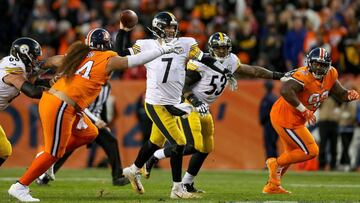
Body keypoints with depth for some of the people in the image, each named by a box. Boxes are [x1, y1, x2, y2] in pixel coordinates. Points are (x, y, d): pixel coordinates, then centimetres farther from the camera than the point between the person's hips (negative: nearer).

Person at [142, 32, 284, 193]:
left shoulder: (230, 62, 2)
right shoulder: (201, 64, -20)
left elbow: (251, 70, 10)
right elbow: (183, 85, -19)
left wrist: (276, 76, 10)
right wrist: (195, 101, -30)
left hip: (203, 108, 9)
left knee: (206, 148, 9)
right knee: (193, 146, -19)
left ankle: (187, 184, 20)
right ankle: (155, 157, -3)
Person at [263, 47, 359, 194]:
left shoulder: (331, 75, -5)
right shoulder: (303, 76, -30)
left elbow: (340, 94, 6)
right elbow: (286, 91, -45)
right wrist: (304, 111, -40)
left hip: (295, 120, 10)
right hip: (286, 119, -10)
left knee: (292, 153, 26)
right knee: (311, 151, -5)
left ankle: (272, 186, 40)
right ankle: (276, 164, 11)